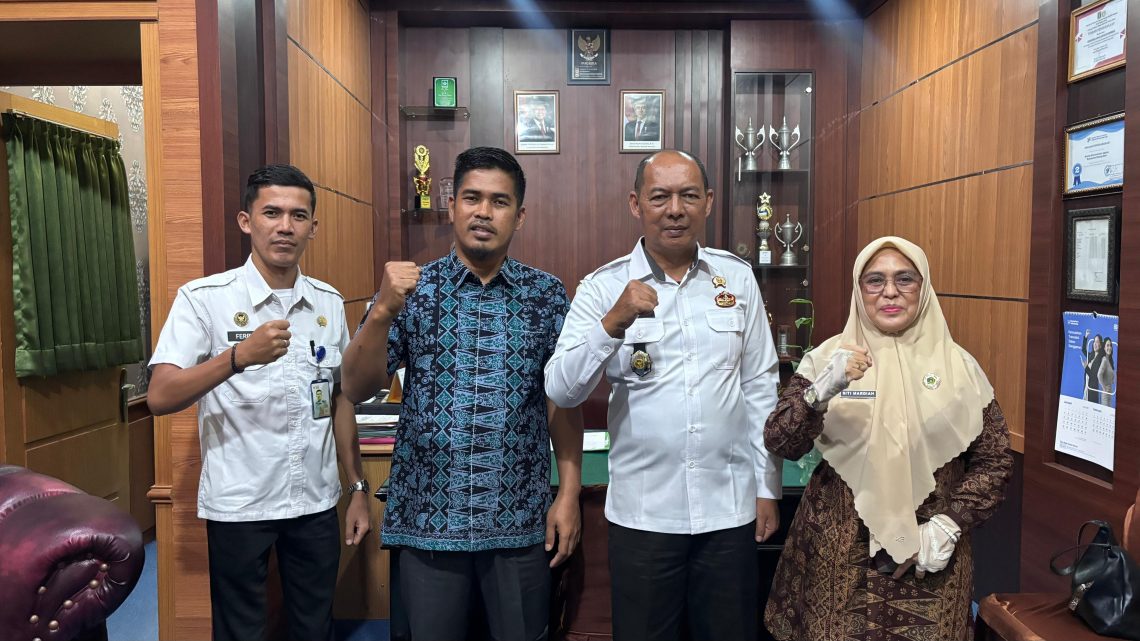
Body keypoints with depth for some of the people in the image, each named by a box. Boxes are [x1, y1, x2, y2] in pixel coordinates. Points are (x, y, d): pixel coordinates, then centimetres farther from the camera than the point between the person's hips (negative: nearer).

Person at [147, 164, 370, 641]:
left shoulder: (329, 302, 4)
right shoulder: (204, 298, -8)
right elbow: (159, 398, -16)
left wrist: (358, 487, 10)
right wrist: (240, 356, -30)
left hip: (316, 502, 4)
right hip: (238, 506, -3)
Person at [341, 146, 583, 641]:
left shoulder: (546, 294, 1)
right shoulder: (413, 288, -1)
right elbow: (357, 389, -6)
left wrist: (569, 494, -2)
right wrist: (383, 311, -21)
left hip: (520, 520, 0)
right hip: (427, 517, 0)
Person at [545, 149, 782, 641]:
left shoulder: (737, 277, 3)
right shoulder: (604, 287, -5)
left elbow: (760, 387, 7)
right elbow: (561, 391, -14)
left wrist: (768, 487, 6)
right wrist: (614, 323, -28)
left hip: (730, 508, 2)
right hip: (642, 513, -1)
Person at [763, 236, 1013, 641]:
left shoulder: (958, 364, 1)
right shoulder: (828, 356, -3)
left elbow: (994, 459, 5)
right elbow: (779, 444, -11)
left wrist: (951, 523, -8)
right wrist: (822, 391, -27)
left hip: (930, 552, 1)